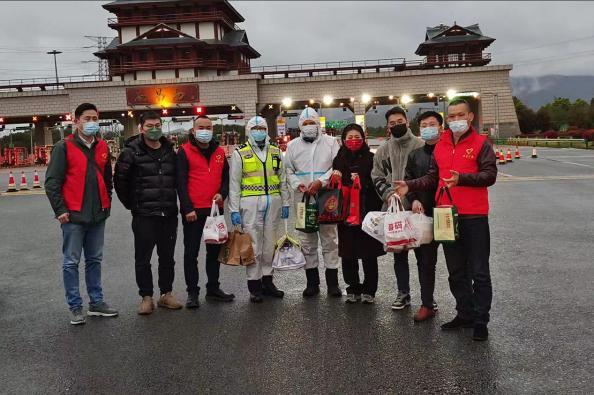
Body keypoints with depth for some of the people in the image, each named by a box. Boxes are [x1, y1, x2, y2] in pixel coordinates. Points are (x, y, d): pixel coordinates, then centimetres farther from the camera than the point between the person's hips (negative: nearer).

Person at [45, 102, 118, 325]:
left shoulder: (102, 147, 10)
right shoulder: (64, 147, -5)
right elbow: (52, 181, -8)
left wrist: (106, 204, 13)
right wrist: (60, 210, -11)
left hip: (98, 215, 5)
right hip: (74, 216, -5)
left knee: (95, 260, 12)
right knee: (72, 262, 3)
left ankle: (96, 302, 21)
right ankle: (75, 307, 11)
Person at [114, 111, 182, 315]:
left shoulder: (170, 151, 10)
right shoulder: (132, 151, -4)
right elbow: (120, 180, -4)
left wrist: (172, 202, 12)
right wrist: (131, 204, -1)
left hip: (169, 214, 4)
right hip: (143, 215, -4)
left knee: (167, 256, 12)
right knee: (142, 258, 4)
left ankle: (166, 294, 25)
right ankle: (146, 297, 16)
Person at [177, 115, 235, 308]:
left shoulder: (219, 152, 11)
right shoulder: (184, 152, -4)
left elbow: (226, 177, 16)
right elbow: (181, 182, -9)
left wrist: (222, 193, -4)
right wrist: (188, 208, -15)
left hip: (214, 209, 5)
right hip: (193, 211, -5)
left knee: (214, 250, 13)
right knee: (191, 252, 2)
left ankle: (213, 288, 25)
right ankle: (192, 292, 11)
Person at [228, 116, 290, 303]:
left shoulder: (275, 152, 12)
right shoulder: (240, 153, 1)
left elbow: (282, 180, 16)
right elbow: (234, 184, -1)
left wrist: (285, 203, 10)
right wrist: (234, 210, -7)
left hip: (273, 203, 4)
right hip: (250, 203, -4)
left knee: (270, 244, 9)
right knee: (253, 245, -1)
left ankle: (267, 281, 21)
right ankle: (254, 285, 8)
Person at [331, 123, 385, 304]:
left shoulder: (371, 158, 2)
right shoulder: (339, 160, 11)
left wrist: (361, 181, -19)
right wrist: (335, 178, -8)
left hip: (367, 212, -3)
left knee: (369, 254, 2)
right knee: (348, 254, 6)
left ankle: (369, 290, 15)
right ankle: (353, 289, 19)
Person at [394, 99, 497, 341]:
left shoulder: (481, 144, -4)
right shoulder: (440, 146, 12)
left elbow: (490, 175, -13)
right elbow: (433, 178, 15)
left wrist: (462, 178, -27)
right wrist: (410, 186, 0)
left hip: (474, 217, -6)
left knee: (479, 272, 1)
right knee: (456, 272, 15)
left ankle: (481, 321, 11)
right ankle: (465, 314, 28)